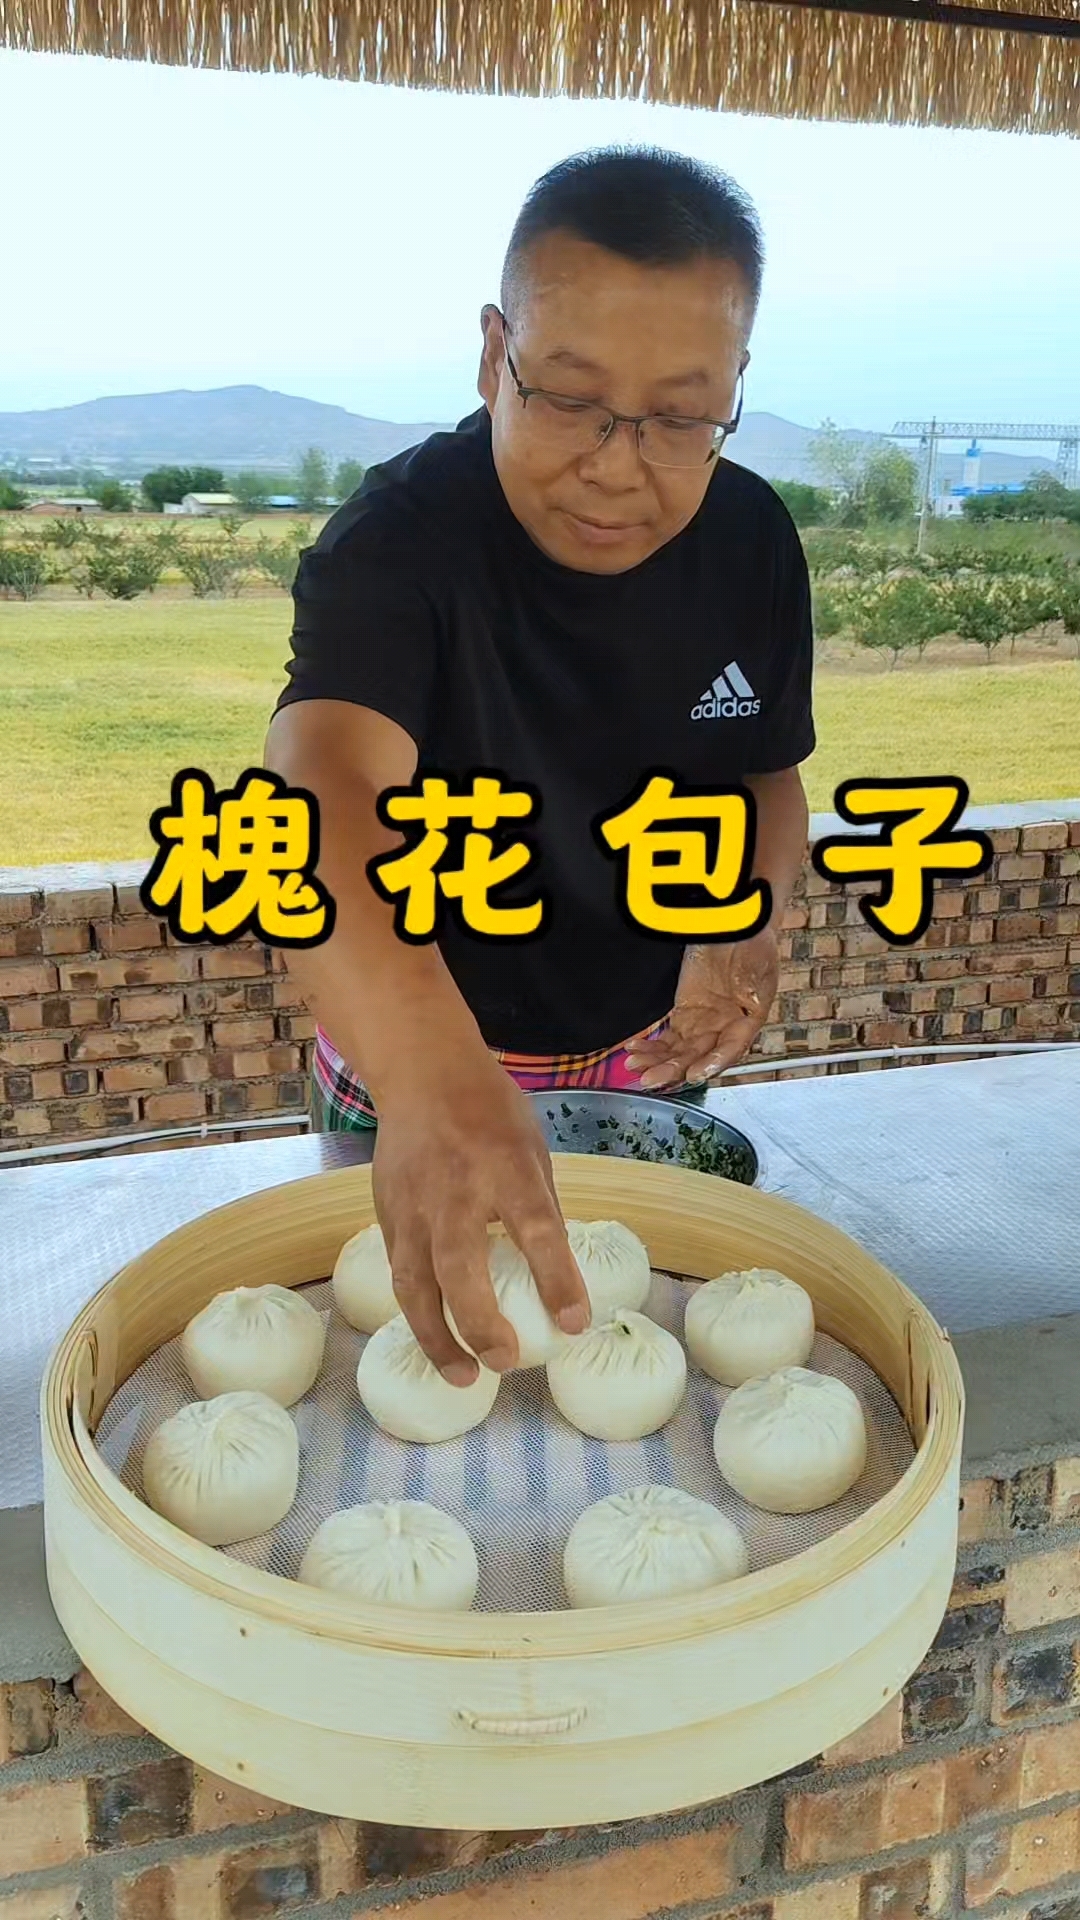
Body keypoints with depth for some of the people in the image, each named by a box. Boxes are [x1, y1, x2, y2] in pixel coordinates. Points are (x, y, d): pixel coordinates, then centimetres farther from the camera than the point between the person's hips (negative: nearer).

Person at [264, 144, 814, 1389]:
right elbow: (324, 788, -44)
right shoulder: (399, 539, -26)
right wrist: (428, 1077, -62)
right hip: (424, 1066, -4)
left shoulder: (753, 541, -10)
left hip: (654, 1061, 4)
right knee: (421, 1332, 18)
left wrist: (754, 916, -18)